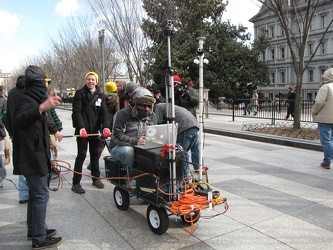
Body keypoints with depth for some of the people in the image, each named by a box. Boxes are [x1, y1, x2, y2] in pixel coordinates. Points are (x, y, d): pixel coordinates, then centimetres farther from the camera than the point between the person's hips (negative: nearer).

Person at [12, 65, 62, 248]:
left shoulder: (33, 100, 14)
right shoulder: (26, 101, -17)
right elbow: (18, 121, -40)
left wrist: (46, 103, 35)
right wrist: (41, 108, -52)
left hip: (34, 156, 10)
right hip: (32, 157, -10)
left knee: (35, 194, 18)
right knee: (41, 195, -5)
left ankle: (34, 230, 31)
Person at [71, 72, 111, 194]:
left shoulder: (100, 95, 9)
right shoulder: (80, 93, -3)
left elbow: (104, 112, 2)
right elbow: (77, 112, -12)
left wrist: (106, 127, -13)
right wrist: (81, 127, -25)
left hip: (95, 130, 4)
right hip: (82, 130, -4)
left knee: (95, 154, 14)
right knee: (81, 155, -4)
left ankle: (96, 178, 27)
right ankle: (76, 183, 3)